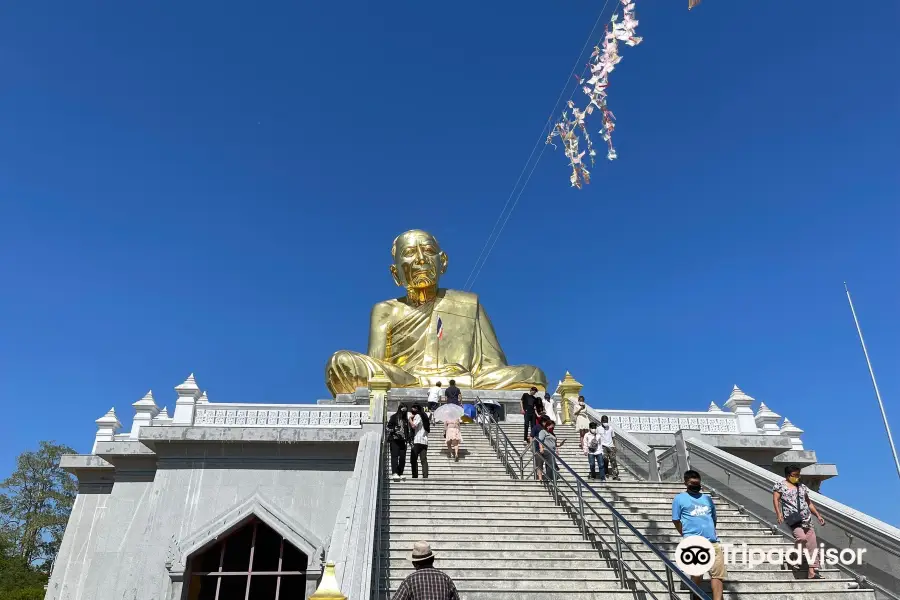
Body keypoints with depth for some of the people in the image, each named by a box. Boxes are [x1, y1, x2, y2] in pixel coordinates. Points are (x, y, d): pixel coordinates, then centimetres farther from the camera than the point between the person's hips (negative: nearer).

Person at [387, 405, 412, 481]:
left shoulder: (406, 419, 18)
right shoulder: (394, 417, 2)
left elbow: (408, 430, 23)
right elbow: (389, 427, -4)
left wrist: (409, 439, 14)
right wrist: (395, 431, -18)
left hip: (403, 441, 5)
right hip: (394, 440, -5)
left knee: (402, 457, 1)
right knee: (395, 456, -12)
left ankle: (400, 474, 8)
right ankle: (395, 473, -21)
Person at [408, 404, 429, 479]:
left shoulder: (417, 416, -3)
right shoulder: (424, 416, 23)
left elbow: (413, 426, -16)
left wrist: (410, 418, 1)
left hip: (417, 441, -7)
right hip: (425, 441, 7)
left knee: (413, 459, -4)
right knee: (424, 459, -1)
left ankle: (415, 476, -9)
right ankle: (425, 476, -9)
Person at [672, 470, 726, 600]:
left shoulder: (707, 499, 19)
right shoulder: (679, 499, 6)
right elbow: (676, 520, 6)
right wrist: (687, 536, 4)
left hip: (713, 542, 4)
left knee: (718, 574, -3)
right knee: (697, 574, 0)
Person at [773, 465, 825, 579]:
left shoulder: (802, 487, 21)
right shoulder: (780, 485, 4)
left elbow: (808, 502, 28)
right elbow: (776, 499, -4)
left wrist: (818, 515, 21)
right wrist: (778, 513, -19)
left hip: (806, 518, 6)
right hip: (792, 518, -6)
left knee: (812, 543, -4)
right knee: (801, 537, -28)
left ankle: (812, 572, -2)